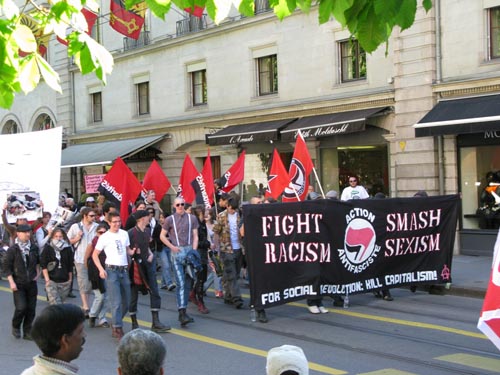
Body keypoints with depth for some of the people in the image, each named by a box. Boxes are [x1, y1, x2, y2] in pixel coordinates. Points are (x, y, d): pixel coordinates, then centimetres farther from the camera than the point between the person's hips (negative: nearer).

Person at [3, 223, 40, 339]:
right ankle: (15, 327, 14)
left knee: (31, 308, 4)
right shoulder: (12, 250, -9)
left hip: (31, 282, 4)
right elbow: (6, 267, -6)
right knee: (21, 307, -13)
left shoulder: (34, 248, 4)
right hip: (18, 284, -4)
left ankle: (27, 332, 16)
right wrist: (11, 282, -11)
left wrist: (37, 273, 12)